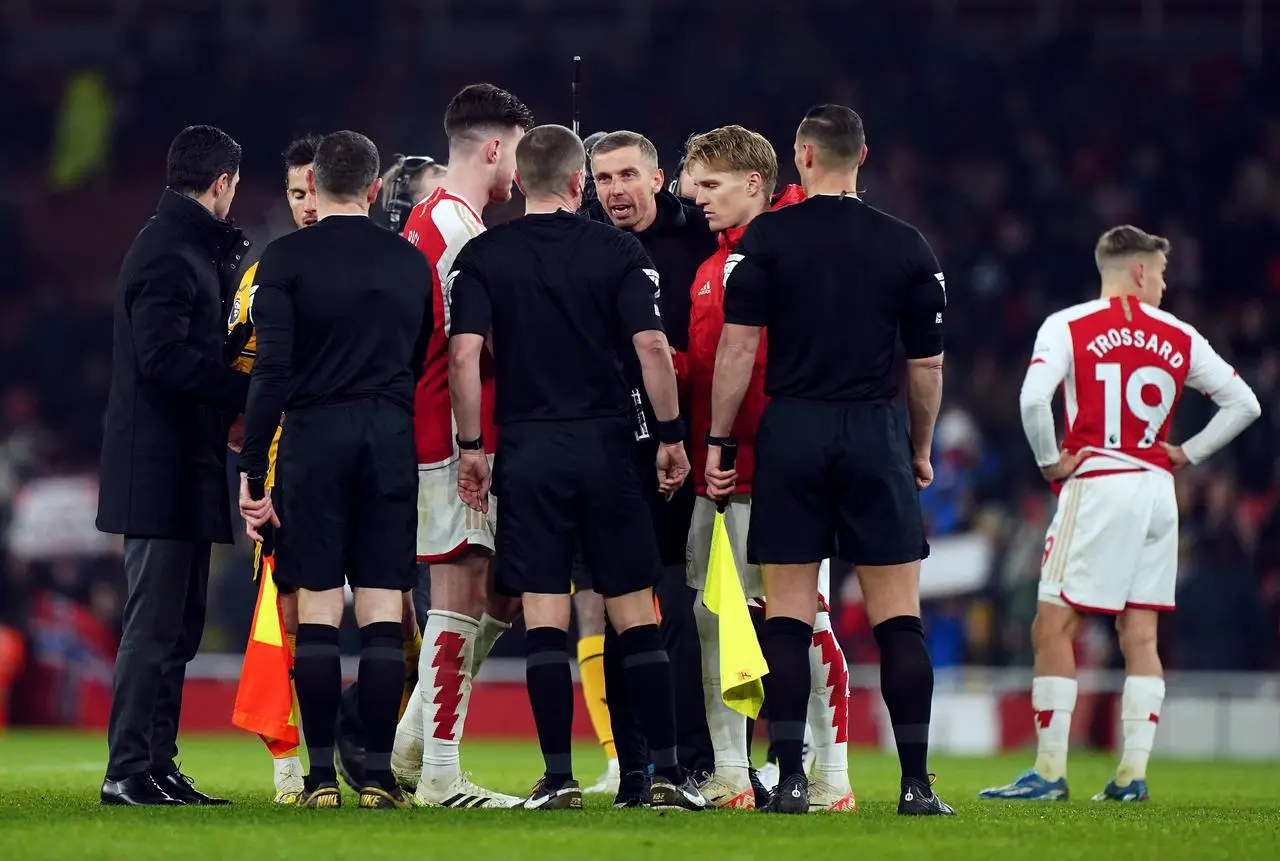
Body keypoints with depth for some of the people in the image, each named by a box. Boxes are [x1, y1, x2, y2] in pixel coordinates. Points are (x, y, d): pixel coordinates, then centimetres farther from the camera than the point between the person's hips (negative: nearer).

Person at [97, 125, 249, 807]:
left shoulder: (194, 250, 19)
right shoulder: (169, 255, -13)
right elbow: (165, 358, -24)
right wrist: (253, 390, -20)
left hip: (186, 468, 10)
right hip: (161, 468, -10)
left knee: (176, 625, 13)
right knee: (156, 624, -8)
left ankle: (156, 766, 16)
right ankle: (131, 770, -6)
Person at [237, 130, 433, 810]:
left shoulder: (286, 258, -3)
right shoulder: (411, 263, 9)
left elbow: (271, 369, -9)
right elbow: (425, 364, 14)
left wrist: (251, 468, -8)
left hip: (313, 437, -2)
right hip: (390, 439, 2)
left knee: (317, 608, 1)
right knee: (382, 610, 2)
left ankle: (321, 776, -1)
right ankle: (378, 775, -1)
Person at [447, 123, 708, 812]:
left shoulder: (482, 257, 1)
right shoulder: (618, 252, 0)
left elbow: (464, 355, -7)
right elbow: (652, 346, -7)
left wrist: (471, 446, 1)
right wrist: (672, 434, 3)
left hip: (527, 447, 0)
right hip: (606, 443, 0)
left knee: (544, 619, 1)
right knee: (634, 614, 4)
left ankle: (559, 777, -4)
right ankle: (667, 773, 2)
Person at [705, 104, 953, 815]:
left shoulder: (766, 238, -1)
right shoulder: (907, 247, 4)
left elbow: (738, 347, -6)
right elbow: (928, 364, 6)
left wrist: (718, 440, 1)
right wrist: (922, 449, 19)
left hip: (791, 432, -1)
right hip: (875, 434, 1)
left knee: (787, 616, 3)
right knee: (898, 617, 3)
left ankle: (791, 778, -2)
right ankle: (917, 782, -1)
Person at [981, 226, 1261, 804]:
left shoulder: (1069, 327, -2)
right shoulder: (1177, 337, 9)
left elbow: (1033, 398, -17)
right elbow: (1243, 403, 12)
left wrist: (1051, 461, -4)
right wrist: (1187, 454, 14)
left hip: (1097, 486, -4)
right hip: (1158, 490, 4)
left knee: (1054, 626, -1)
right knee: (1141, 634, 7)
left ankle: (1050, 771, -6)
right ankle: (1133, 774, 4)